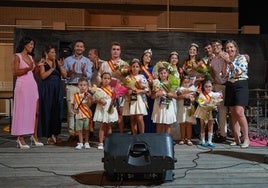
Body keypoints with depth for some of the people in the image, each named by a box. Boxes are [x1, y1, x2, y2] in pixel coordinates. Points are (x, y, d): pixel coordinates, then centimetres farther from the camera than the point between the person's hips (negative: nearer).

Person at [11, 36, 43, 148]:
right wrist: (27, 69, -23)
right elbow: (15, 72, -10)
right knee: (22, 111, -5)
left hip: (32, 85, 6)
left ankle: (34, 135, 11)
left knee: (35, 111, 2)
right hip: (22, 86, -6)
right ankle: (20, 138, 0)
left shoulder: (30, 57, 17)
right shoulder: (17, 56, -1)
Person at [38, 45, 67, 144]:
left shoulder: (57, 62, 10)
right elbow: (43, 76, -13)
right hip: (47, 89, -4)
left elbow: (64, 76, 5)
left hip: (58, 89, 4)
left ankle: (56, 134, 13)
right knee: (48, 111, -2)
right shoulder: (43, 63, -1)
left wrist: (60, 66, -8)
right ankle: (49, 135, 5)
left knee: (57, 111, 3)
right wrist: (52, 68, -16)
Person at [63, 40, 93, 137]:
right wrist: (71, 71, -11)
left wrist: (83, 71, -15)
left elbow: (89, 76, 4)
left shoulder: (87, 61, 15)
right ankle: (71, 132, -2)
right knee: (71, 111, -6)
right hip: (71, 87, 0)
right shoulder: (68, 60, 14)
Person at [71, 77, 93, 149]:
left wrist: (88, 99, -27)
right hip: (78, 115, 2)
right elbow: (72, 104, 11)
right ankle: (81, 143, 15)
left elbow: (89, 105, -12)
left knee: (86, 129, 7)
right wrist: (73, 110, -6)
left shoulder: (88, 95, -3)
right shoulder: (76, 95, 5)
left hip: (86, 115, -2)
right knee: (79, 130, 5)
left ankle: (86, 143, 18)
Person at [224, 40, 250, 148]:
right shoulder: (226, 60, 14)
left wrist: (229, 62, -16)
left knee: (239, 112, -16)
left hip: (240, 85, -6)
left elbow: (239, 71, -14)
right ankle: (237, 138, 10)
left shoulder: (241, 58, -1)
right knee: (233, 113, 4)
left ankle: (246, 137, -7)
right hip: (229, 86, 6)